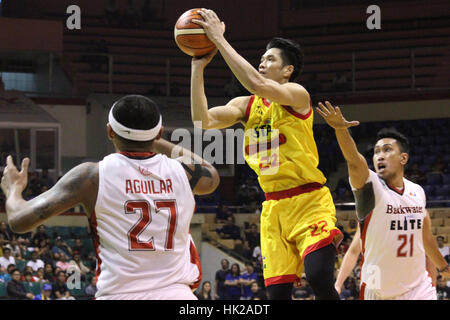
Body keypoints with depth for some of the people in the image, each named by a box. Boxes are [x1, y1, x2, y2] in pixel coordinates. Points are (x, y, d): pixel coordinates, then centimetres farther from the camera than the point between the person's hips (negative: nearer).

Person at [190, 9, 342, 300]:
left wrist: (220, 40, -23)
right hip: (273, 207, 6)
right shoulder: (246, 106, 11)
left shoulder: (296, 94, -8)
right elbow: (203, 121, -2)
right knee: (277, 291, 1)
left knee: (319, 278, -23)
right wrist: (198, 68, -6)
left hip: (309, 202, -6)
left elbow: (257, 85, -27)